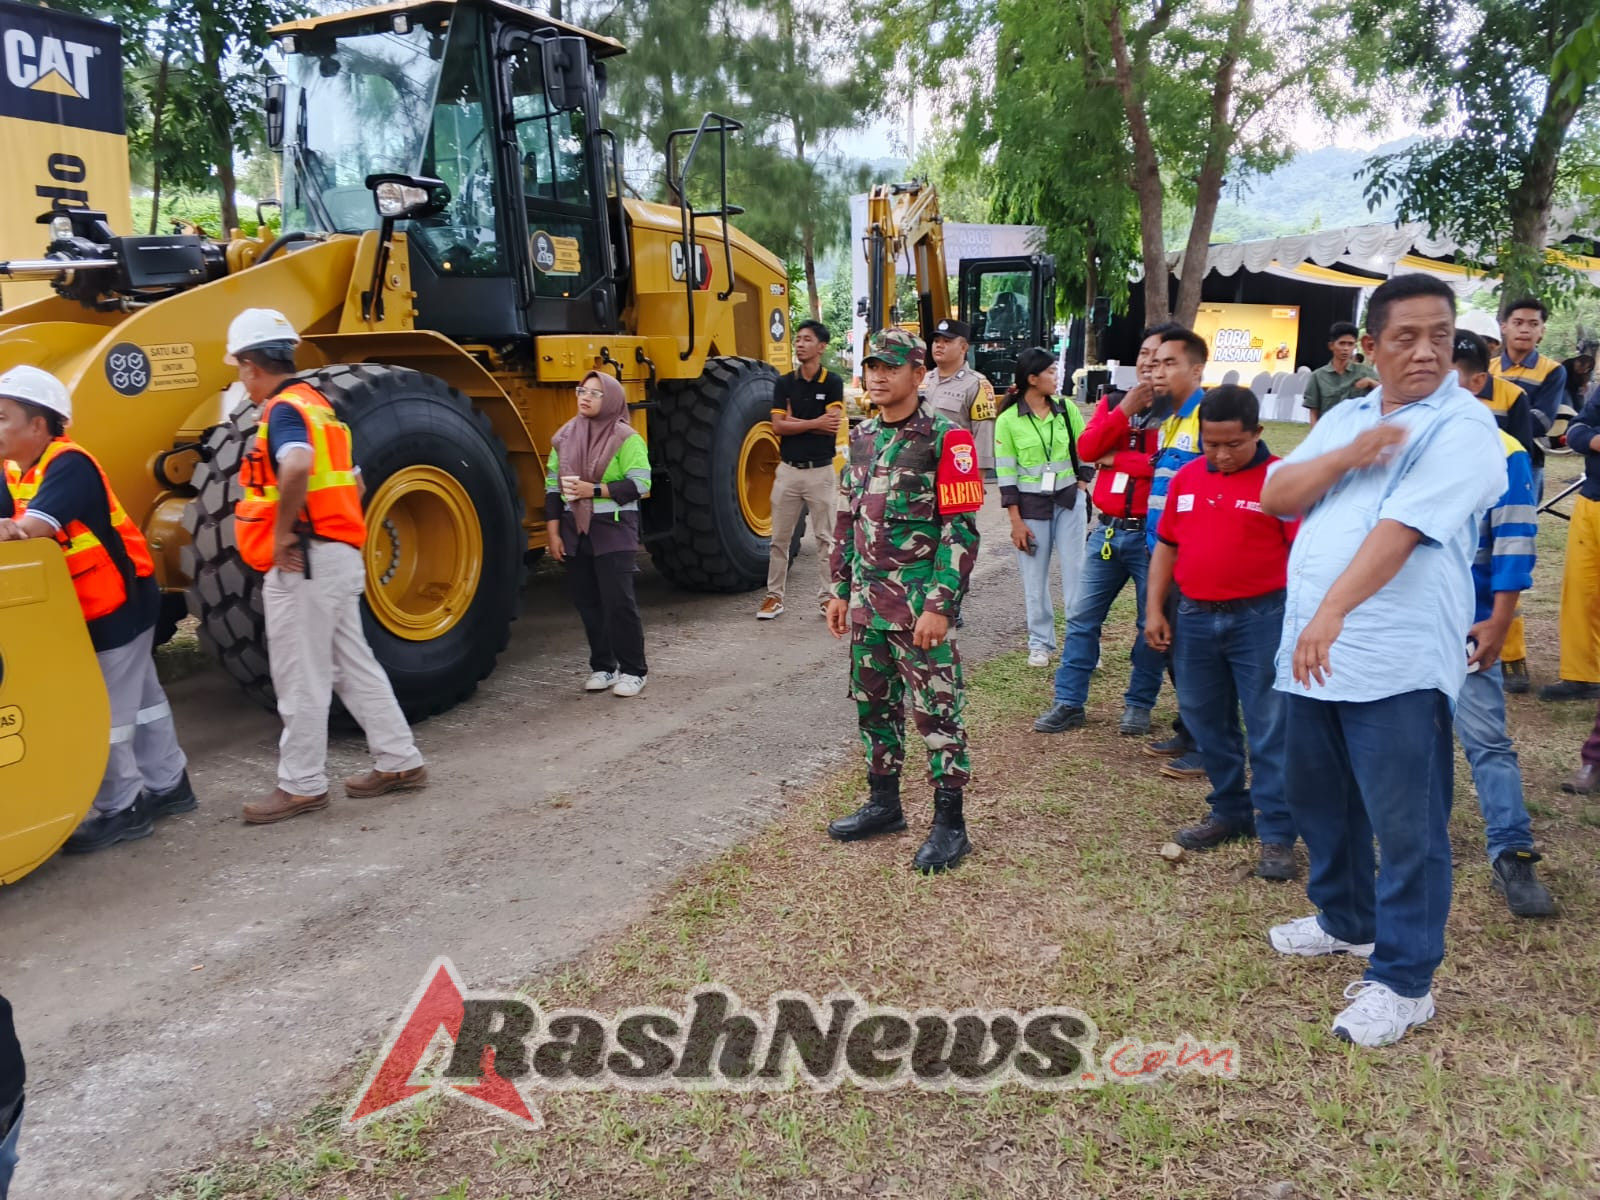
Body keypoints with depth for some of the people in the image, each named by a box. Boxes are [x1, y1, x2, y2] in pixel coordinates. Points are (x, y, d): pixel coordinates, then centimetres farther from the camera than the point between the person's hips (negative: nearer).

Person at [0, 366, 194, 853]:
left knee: (108, 710, -2)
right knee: (138, 697, 17)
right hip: (91, 607, 9)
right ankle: (168, 786, 29)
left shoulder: (68, 464, -22)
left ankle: (121, 808, 9)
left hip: (119, 602, -9)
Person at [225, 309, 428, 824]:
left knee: (301, 680, 0)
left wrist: (282, 532, -25)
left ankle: (301, 786, 9)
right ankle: (400, 762, 21)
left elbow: (296, 466, -35)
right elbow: (353, 482, 24)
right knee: (354, 666, 15)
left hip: (302, 562, -10)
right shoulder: (317, 406, 17)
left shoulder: (285, 409, -13)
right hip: (338, 555, 10)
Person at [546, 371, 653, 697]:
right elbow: (552, 486, 9)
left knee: (618, 601, -7)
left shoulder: (625, 438, -7)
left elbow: (640, 484, -14)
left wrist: (594, 490, -21)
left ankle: (634, 670, 6)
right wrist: (553, 532, 2)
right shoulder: (565, 437, 7)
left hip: (613, 530, -5)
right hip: (575, 531, 5)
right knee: (587, 601, 8)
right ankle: (602, 667, 20)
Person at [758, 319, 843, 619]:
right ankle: (774, 596, 15)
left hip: (821, 470, -3)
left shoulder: (832, 383, -3)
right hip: (788, 469, 3)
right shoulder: (784, 383, 5)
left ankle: (828, 596, 13)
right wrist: (815, 423, -12)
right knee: (780, 538, 7)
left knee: (826, 538, 5)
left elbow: (832, 427, -15)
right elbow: (778, 426, -5)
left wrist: (794, 421, -8)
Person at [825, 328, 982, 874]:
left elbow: (961, 530, -14)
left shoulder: (946, 439, -11)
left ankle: (950, 824, 10)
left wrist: (940, 607, -18)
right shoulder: (862, 437, 10)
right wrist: (842, 591, 14)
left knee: (936, 710, -1)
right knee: (873, 702, 15)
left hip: (921, 603, -7)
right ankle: (884, 803, 30)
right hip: (868, 601, 7)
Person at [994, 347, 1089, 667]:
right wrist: (1016, 521, -8)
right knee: (1035, 577, 6)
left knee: (1075, 572, 2)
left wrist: (1081, 486, 2)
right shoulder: (1008, 420, -6)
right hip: (1031, 505, -2)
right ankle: (1040, 642, 18)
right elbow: (1005, 472, -6)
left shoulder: (1066, 409, 2)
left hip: (1069, 501, 2)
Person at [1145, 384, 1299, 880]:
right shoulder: (1186, 478, 8)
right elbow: (1165, 545, 13)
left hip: (1260, 620, -5)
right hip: (1194, 618, 6)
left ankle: (1277, 836, 7)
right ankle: (1230, 814, 30)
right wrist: (1155, 610, 8)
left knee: (1270, 731, 0)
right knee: (1209, 724, 15)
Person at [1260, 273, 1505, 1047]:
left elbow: (1400, 528, -22)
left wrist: (1333, 611, -32)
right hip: (1310, 650, 8)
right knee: (1316, 797, 20)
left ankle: (1404, 982, 12)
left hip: (1396, 661, -7)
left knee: (1404, 824, -1)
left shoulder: (1463, 426, -9)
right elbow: (1274, 498, 5)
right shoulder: (1344, 419, 14)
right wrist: (1346, 457, -12)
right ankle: (1347, 920, 40)